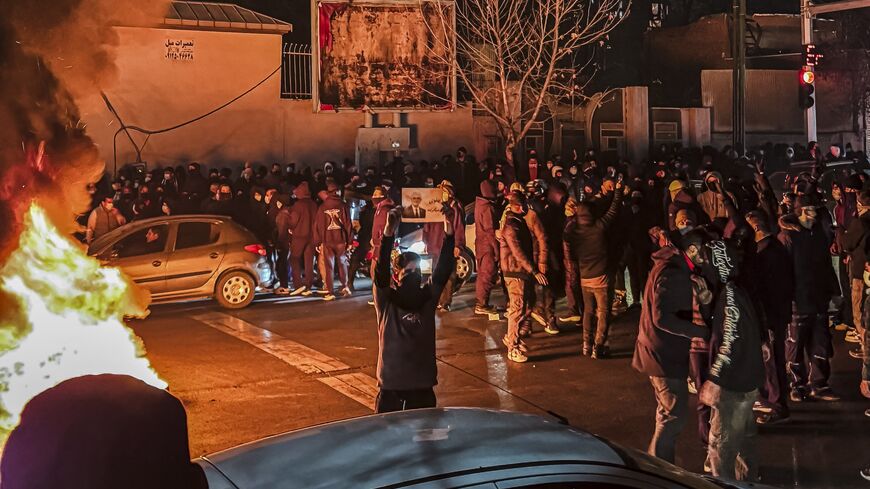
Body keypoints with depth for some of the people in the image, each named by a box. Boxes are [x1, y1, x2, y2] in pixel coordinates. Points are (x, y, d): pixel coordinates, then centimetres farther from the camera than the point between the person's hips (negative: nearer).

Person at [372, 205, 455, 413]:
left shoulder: (428, 297, 2)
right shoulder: (386, 300, -6)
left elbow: (444, 270, -10)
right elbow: (381, 270, -22)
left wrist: (449, 231, -23)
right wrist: (389, 232, -36)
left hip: (423, 382, 3)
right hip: (391, 382, -3)